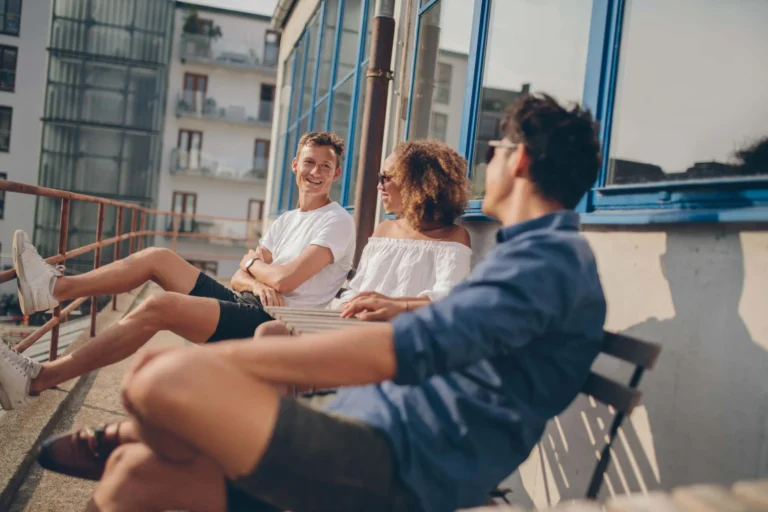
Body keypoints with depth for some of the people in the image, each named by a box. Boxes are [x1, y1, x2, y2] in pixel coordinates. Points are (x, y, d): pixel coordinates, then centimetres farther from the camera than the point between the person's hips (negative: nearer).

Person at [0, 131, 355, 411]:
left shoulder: (337, 221, -5)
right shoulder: (285, 222, 20)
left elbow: (285, 279, -18)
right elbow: (237, 278, 14)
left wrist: (253, 264, 4)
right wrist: (259, 284, -10)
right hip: (247, 307, 8)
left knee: (160, 306, -24)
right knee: (159, 258, 1)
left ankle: (37, 379, -20)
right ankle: (53, 288, 2)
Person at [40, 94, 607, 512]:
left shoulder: (550, 255, -10)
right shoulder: (535, 254, 25)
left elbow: (411, 348, -24)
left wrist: (218, 357, -21)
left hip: (400, 465, -10)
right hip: (366, 440, 10)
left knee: (166, 380, -26)